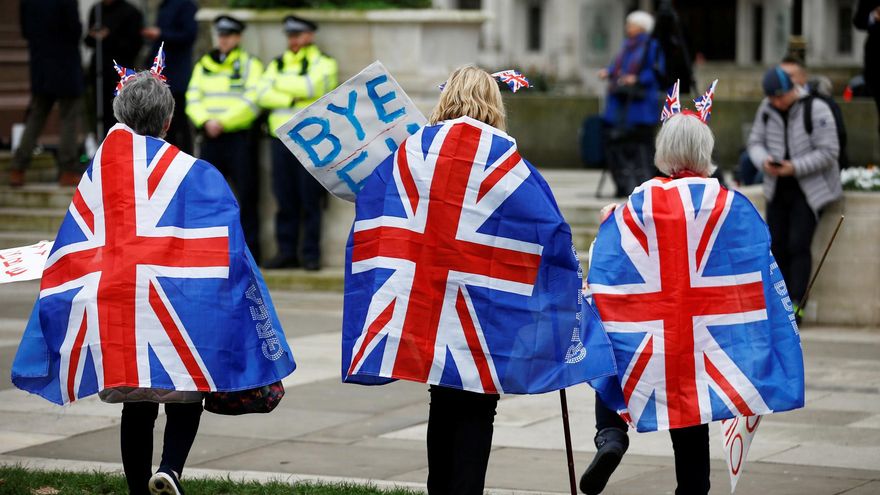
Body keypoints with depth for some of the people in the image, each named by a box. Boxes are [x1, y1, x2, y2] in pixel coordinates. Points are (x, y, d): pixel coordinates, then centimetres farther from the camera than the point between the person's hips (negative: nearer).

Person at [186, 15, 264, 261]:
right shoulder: (203, 65, 14)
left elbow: (252, 102, -10)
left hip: (240, 138, -4)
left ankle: (250, 249, 4)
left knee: (246, 196, -2)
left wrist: (222, 121, -16)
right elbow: (193, 100, 7)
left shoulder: (250, 65, 1)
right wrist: (205, 121, -11)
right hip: (210, 139, 4)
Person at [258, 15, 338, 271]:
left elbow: (311, 86, -15)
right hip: (281, 137, 4)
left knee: (310, 200, -4)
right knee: (285, 199, 4)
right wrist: (292, 99, -12)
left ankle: (311, 254, 1)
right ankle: (286, 252, 10)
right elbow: (263, 94, 2)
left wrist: (280, 83, -3)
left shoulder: (323, 63, 3)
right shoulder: (277, 64, 17)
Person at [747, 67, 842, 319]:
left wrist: (795, 167, -24)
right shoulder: (767, 109, 5)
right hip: (778, 189, 6)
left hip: (809, 189, -6)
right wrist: (764, 160, -14)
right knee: (776, 246, 3)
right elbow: (755, 141, 9)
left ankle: (796, 304, -11)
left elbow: (828, 152, -15)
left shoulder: (816, 110, -14)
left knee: (798, 244, -13)